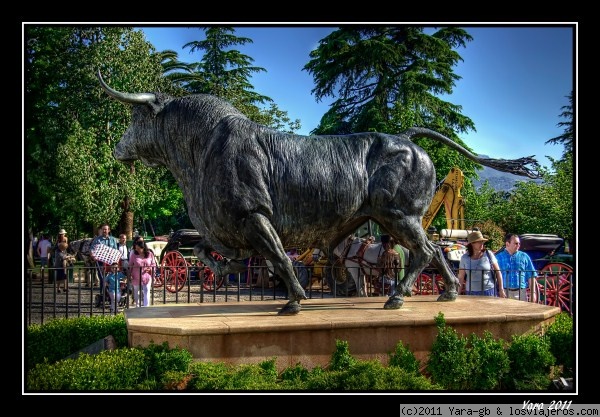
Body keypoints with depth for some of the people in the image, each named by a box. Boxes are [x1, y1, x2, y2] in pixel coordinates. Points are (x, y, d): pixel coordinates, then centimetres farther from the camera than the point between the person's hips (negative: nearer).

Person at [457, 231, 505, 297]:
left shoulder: (488, 254, -1)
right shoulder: (464, 258, 3)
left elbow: (498, 272, 2)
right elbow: (461, 277, 8)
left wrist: (501, 290, 0)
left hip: (489, 291, -1)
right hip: (471, 293, 1)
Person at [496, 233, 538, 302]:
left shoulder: (524, 257, 7)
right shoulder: (498, 257, 4)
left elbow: (531, 277, 8)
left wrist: (533, 292, 2)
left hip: (521, 292, 1)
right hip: (504, 292, -1)